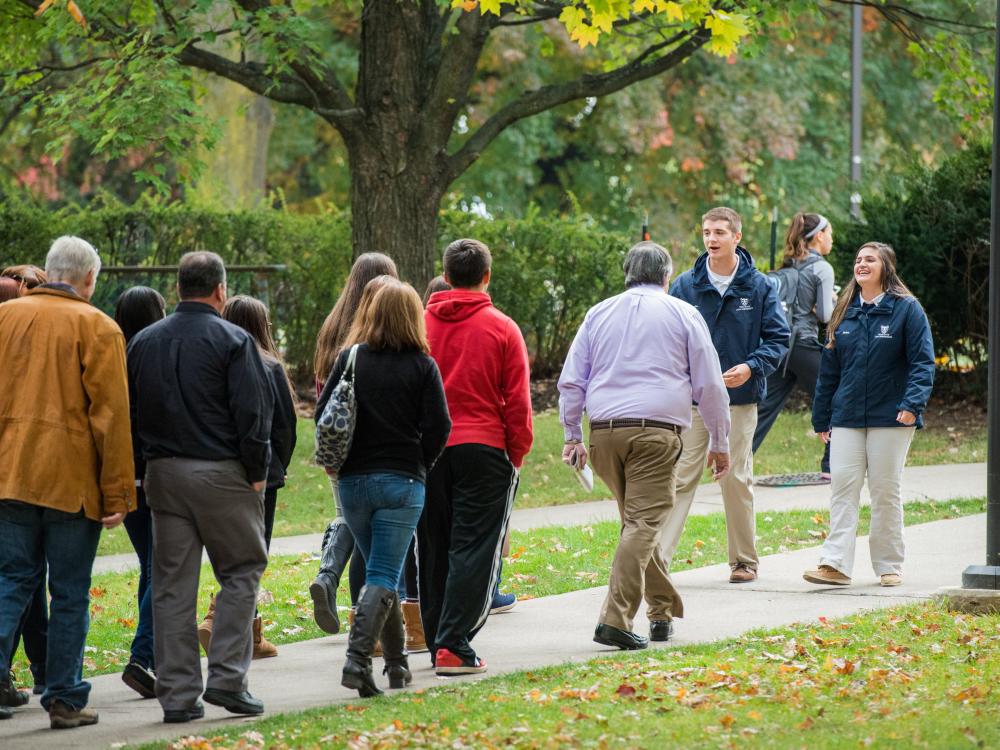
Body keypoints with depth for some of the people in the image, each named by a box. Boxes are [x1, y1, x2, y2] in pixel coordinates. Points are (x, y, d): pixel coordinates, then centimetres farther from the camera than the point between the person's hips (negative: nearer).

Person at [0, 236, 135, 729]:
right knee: (70, 591, 4)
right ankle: (64, 699, 7)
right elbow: (110, 413, -9)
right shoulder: (97, 328, -5)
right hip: (73, 479, -4)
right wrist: (118, 493, -6)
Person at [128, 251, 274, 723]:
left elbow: (129, 412, 12)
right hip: (221, 473, -5)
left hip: (163, 473, 5)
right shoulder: (232, 341, -7)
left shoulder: (143, 342, 10)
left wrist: (151, 457, 15)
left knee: (172, 585, 6)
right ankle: (227, 678, -4)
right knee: (241, 573, 6)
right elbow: (253, 413, -11)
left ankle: (177, 694, 4)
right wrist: (257, 472, -3)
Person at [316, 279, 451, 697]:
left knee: (381, 569, 17)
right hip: (401, 482, -3)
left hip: (353, 480, 3)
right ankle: (357, 659, -21)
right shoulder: (422, 365, -4)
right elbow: (438, 426, -8)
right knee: (383, 576, -4)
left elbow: (323, 413, -1)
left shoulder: (351, 358, 2)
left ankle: (397, 662, 23)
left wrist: (343, 461, 11)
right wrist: (419, 466, 8)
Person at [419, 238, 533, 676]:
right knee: (473, 549, -3)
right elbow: (517, 400, -4)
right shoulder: (502, 328, -4)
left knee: (433, 551, 12)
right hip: (483, 450, -3)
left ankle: (436, 641, 17)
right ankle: (455, 646, -11)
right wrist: (518, 453, 6)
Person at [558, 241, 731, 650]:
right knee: (644, 523, -9)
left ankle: (663, 609, 23)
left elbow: (571, 380, 16)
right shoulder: (683, 314, 9)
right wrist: (719, 443, 16)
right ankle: (615, 619, -21)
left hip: (604, 432, 4)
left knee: (638, 520, 17)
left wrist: (572, 434, 22)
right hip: (656, 432, -4)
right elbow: (710, 385, 9)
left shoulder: (599, 314, 17)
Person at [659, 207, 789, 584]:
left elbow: (778, 339, 2)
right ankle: (657, 557, -9)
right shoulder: (685, 286, 3)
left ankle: (744, 560, 18)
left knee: (737, 479, 6)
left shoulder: (759, 287, 1)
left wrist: (750, 367, -15)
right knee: (680, 478, -6)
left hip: (740, 399, 0)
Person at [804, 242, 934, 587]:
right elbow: (829, 368, 15)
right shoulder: (845, 312, 11)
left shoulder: (907, 309, -3)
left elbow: (922, 362, -7)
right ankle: (835, 564, -12)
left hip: (890, 418, -4)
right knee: (842, 487, -6)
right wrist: (821, 418, 15)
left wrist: (913, 404, -21)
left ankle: (889, 566, 12)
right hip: (847, 417, 4)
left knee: (886, 491, 3)